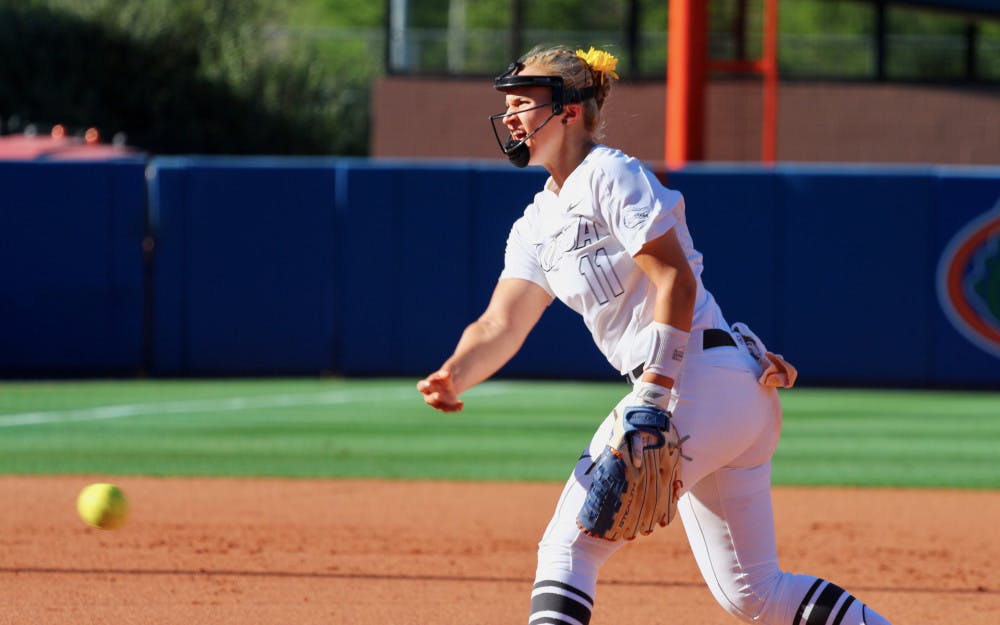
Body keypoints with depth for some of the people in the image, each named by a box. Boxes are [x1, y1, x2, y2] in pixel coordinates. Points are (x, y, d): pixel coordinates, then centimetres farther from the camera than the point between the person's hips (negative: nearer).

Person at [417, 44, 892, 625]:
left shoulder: (611, 175, -6)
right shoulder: (537, 226, 19)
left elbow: (676, 282, -15)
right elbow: (501, 326, 8)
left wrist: (651, 400, -22)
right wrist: (453, 378, -13)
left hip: (697, 379, -10)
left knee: (569, 545, -13)